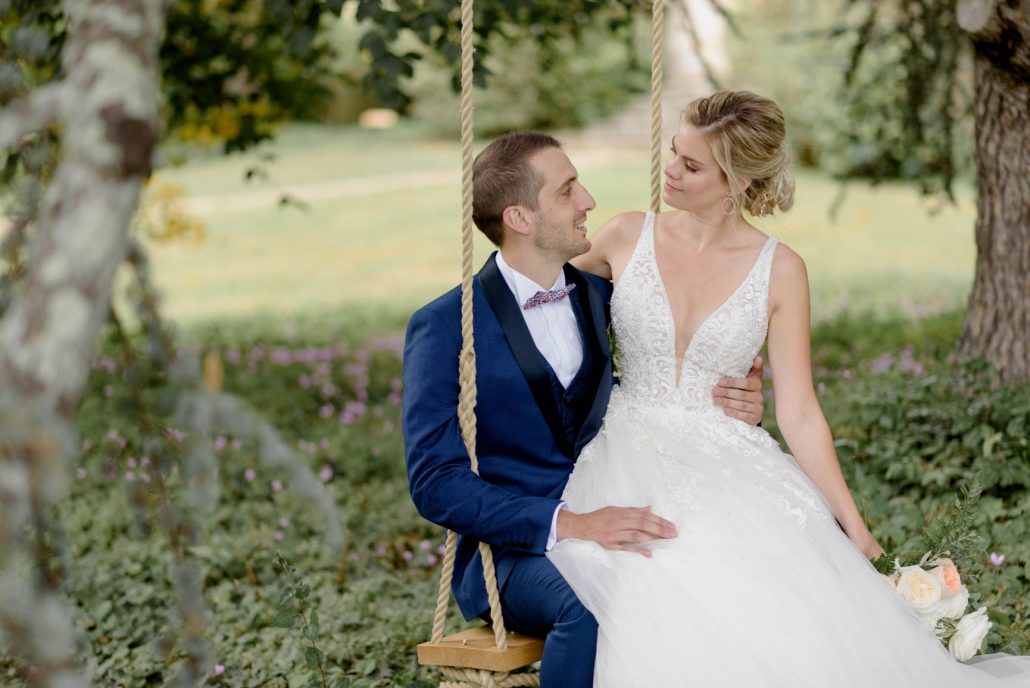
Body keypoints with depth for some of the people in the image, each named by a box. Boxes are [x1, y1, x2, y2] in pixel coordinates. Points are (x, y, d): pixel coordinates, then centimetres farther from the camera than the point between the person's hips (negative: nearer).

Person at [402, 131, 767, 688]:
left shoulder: (606, 298, 11)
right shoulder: (442, 328, -4)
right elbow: (436, 483, -13)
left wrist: (734, 408, -5)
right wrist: (565, 524, -26)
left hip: (616, 528, 4)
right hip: (513, 550, -4)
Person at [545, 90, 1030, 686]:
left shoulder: (780, 270, 1)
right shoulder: (627, 238, 4)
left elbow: (798, 412, 1)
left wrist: (852, 523, -5)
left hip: (731, 465, 0)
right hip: (633, 461, 0)